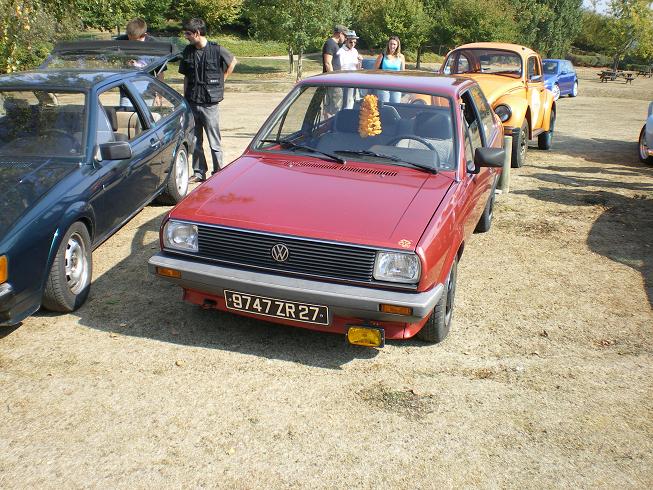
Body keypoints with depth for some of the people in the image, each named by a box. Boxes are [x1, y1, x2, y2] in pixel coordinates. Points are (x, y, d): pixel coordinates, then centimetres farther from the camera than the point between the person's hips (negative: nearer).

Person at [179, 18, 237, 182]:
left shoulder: (217, 50, -7)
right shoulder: (188, 51, 6)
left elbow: (232, 62, 10)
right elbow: (186, 77, 13)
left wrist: (221, 80, 4)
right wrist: (184, 98, 8)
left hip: (209, 103, -5)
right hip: (192, 104, 5)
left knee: (214, 143, 2)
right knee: (195, 141, 11)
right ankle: (199, 172, 21)